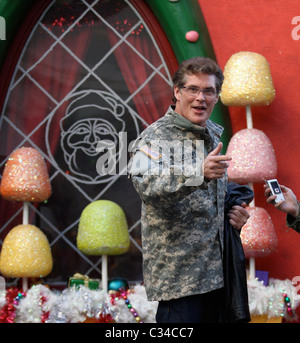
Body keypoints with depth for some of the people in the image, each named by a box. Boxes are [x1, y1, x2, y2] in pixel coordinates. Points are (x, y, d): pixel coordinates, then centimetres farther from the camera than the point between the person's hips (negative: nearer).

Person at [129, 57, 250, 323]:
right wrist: (199, 173, -44)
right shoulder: (156, 138, -10)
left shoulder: (213, 136, 15)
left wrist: (234, 214, 8)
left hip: (216, 269, 8)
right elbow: (146, 183, -31)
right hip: (178, 273, -7)